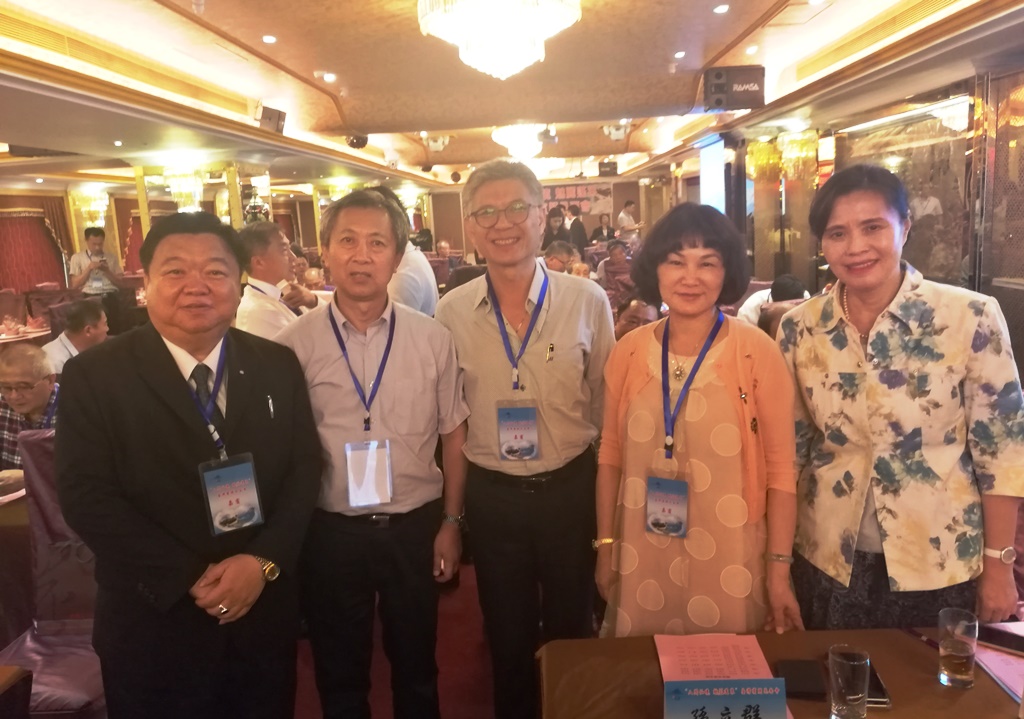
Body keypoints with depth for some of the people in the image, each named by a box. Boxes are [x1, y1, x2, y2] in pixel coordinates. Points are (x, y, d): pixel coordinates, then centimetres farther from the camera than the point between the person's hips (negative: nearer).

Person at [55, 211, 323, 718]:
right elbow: (86, 496, -13)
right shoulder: (93, 376, -8)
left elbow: (304, 468, -1)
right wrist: (190, 579, -18)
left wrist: (264, 561, -15)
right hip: (154, 624, -2)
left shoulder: (278, 366, 0)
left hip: (265, 611, 3)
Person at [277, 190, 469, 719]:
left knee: (416, 665, 22)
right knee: (339, 673, 20)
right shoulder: (294, 346, -8)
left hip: (416, 526, 1)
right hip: (330, 531, 0)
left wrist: (451, 522, 3)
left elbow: (453, 436, 2)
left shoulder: (433, 340, -5)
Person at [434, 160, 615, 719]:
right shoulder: (451, 312, -6)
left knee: (571, 629, 18)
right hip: (491, 494, 1)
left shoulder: (587, 302, -10)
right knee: (507, 637, 20)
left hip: (570, 488, -1)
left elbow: (606, 406, -1)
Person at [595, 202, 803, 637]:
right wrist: (605, 546, 8)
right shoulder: (628, 352, -1)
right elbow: (611, 456, 7)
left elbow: (781, 470, -5)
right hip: (643, 559, 2)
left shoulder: (757, 352, -9)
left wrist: (779, 569, -6)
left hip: (729, 561, -2)